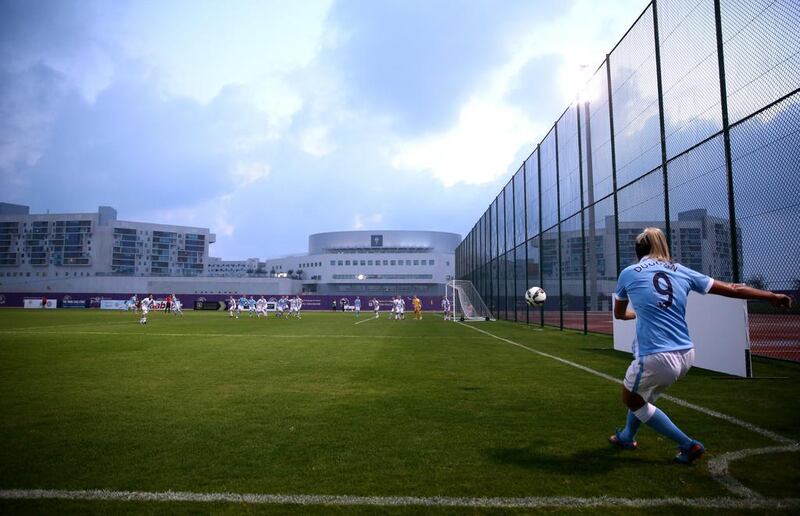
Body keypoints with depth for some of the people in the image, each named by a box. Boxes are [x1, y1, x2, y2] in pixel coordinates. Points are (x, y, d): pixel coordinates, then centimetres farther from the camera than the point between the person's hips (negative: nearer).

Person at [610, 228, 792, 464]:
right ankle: (627, 436, 47)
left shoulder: (629, 273, 2)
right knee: (640, 394, 29)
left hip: (656, 358, -6)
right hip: (685, 356, 6)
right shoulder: (681, 272, 9)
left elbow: (619, 314, 18)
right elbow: (733, 289, 14)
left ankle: (688, 445, 19)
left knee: (631, 399, 19)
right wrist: (773, 296, 28)